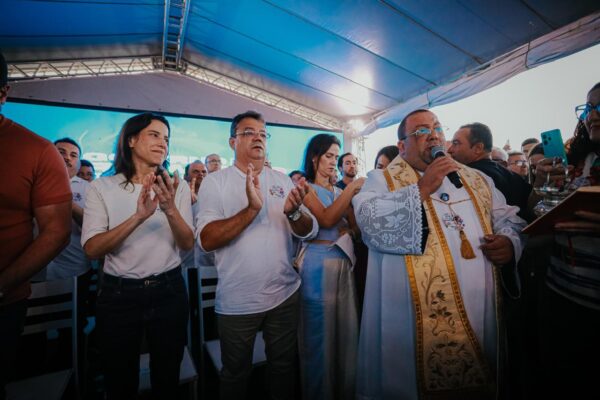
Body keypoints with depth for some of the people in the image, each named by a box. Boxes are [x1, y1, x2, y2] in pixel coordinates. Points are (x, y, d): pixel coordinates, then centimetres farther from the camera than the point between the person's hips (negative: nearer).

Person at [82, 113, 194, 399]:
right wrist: (138, 217, -30)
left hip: (168, 291, 1)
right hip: (118, 294, -1)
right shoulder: (102, 187, -4)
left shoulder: (177, 187, -1)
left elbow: (187, 244, -8)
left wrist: (170, 210, -27)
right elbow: (91, 249, -14)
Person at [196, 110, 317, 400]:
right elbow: (206, 240, -18)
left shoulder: (282, 180, 2)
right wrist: (252, 209, -30)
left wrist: (293, 212, -24)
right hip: (236, 302, -2)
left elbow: (310, 232, -3)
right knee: (236, 375, 21)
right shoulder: (215, 182, -7)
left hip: (285, 295, 3)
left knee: (284, 367, 23)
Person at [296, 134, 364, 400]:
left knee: (346, 329, 14)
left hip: (344, 263, 6)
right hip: (319, 265, -6)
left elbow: (357, 228, 6)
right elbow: (326, 220, -19)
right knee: (320, 334, 6)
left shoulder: (339, 191, 13)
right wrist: (351, 188, -16)